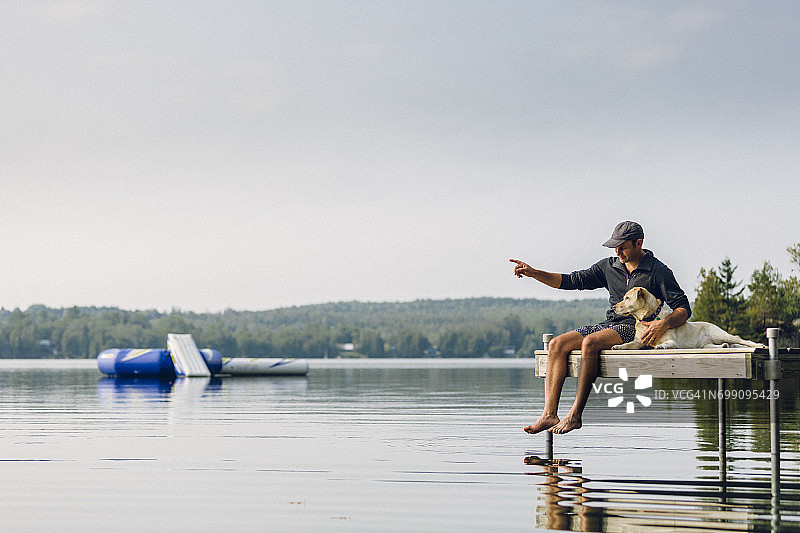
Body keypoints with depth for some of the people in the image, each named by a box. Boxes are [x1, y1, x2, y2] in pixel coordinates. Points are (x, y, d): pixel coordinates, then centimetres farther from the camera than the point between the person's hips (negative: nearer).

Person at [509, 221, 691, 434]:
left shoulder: (658, 271, -1)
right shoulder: (609, 266, 16)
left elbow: (683, 308, -4)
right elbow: (572, 281, 16)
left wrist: (664, 324, -26)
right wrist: (534, 273, 4)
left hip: (635, 328, -7)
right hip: (608, 324, 7)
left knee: (590, 342, -35)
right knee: (557, 344, -17)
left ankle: (575, 415, -34)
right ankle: (549, 414, -26)